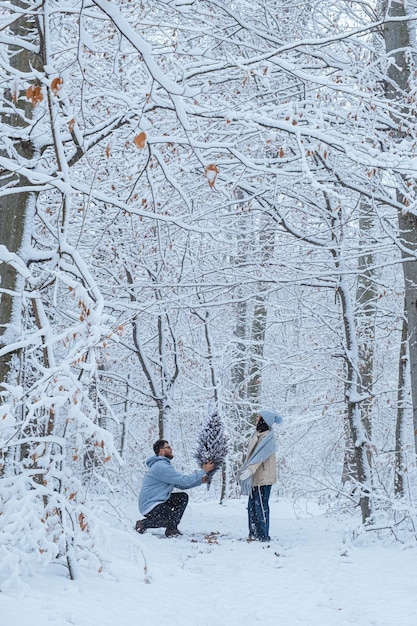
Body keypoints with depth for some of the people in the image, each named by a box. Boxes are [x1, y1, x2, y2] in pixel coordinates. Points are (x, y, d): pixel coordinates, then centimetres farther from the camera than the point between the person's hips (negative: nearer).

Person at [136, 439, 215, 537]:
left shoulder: (164, 465, 15)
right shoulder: (161, 467, -20)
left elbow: (181, 484, 15)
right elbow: (184, 481, -21)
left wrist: (201, 480, 4)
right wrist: (203, 471, -12)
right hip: (149, 506, -10)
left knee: (183, 497, 8)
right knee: (174, 519, -22)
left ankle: (171, 529, 7)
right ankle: (143, 524, -5)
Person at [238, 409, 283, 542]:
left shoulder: (268, 437, -13)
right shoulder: (259, 434, 14)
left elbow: (260, 455, -24)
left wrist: (249, 470, -32)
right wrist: (244, 470, 17)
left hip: (263, 477, -9)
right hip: (255, 477, 9)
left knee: (261, 505, -5)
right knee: (252, 505, 11)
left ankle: (263, 535, 0)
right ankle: (254, 534, 18)